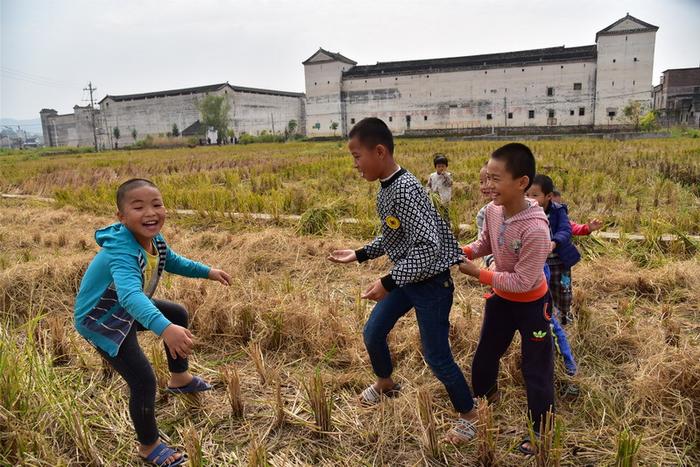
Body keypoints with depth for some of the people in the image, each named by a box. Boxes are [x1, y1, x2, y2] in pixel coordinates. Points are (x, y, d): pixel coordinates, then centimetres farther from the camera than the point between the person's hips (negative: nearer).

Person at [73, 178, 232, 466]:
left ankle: (179, 378, 43)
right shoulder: (121, 250, -38)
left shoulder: (154, 240, -11)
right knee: (143, 381, -14)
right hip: (101, 321, -9)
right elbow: (130, 295, -56)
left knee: (178, 314, 23)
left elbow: (173, 262, 12)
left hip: (127, 310, 9)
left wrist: (208, 272, 9)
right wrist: (164, 329, -70)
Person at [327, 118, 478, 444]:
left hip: (431, 282, -9)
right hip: (405, 278, 9)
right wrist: (358, 255, 11)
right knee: (372, 334, 17)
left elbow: (427, 249, -32)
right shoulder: (385, 190, 2)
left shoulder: (405, 191, -27)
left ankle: (468, 415, 27)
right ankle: (385, 384, 45)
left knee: (436, 356, 2)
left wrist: (388, 283, -30)